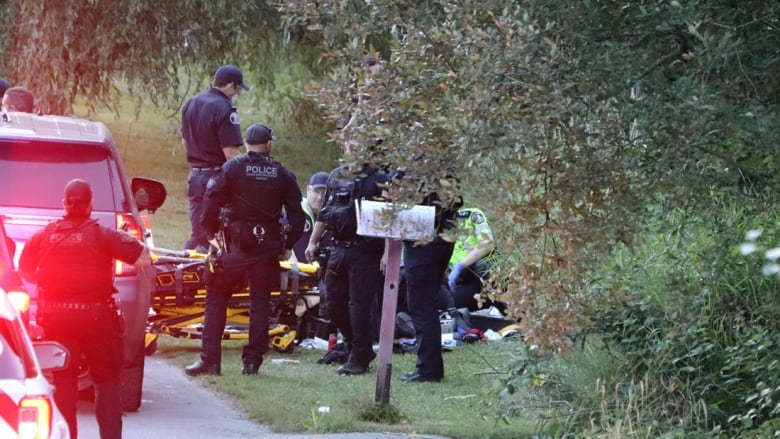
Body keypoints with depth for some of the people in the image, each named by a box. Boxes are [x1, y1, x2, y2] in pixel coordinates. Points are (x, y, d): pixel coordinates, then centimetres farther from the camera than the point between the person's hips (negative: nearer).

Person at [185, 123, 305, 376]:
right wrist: (288, 245, 14)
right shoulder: (282, 175, 5)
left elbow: (212, 201, -10)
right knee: (260, 302, 9)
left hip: (236, 244, -2)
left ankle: (210, 360, -2)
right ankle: (252, 360, 8)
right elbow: (297, 214, 5)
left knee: (216, 298, 4)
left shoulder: (232, 168, -2)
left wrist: (210, 233, 1)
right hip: (268, 246, 2)